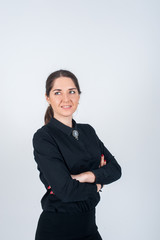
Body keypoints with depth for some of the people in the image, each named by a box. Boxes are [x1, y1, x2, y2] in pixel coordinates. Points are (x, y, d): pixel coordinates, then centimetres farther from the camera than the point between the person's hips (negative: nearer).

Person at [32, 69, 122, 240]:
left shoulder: (88, 131, 6)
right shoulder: (43, 137, -15)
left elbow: (115, 169, 0)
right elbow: (66, 190, -23)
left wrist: (88, 176, -18)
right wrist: (97, 184, -7)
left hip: (88, 223, 6)